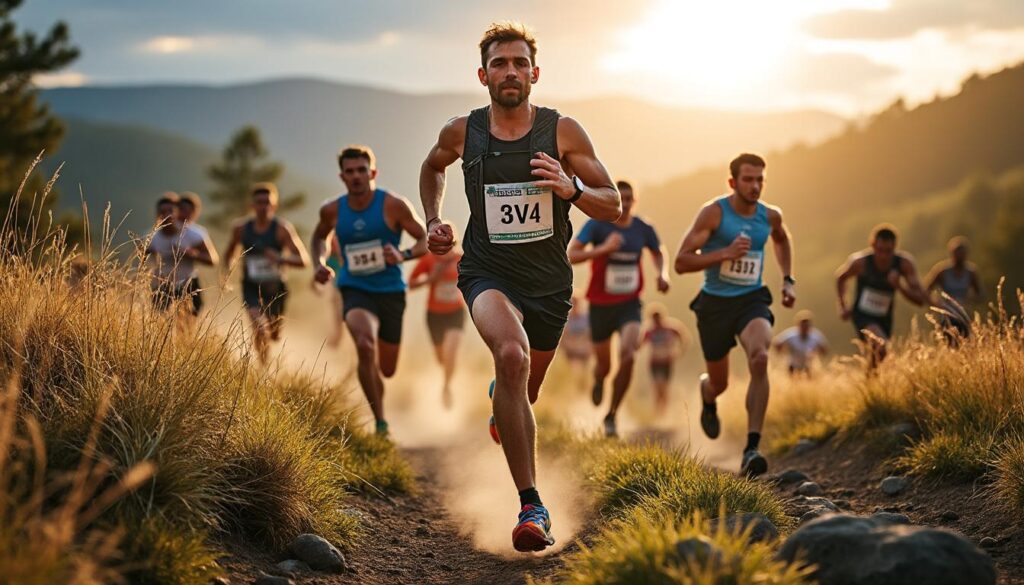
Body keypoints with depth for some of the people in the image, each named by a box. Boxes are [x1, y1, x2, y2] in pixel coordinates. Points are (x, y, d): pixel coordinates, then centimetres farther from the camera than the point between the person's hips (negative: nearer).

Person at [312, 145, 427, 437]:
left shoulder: (393, 205, -9)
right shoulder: (332, 210, -2)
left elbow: (426, 240, -3)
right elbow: (319, 237, 21)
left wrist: (403, 256, -23)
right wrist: (320, 263, 2)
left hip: (390, 291, 1)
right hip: (355, 290, -1)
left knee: (387, 370, 9)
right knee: (365, 346, -32)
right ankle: (380, 423, -22)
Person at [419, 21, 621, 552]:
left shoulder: (563, 132, -8)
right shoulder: (462, 133, -4)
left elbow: (614, 206, -3)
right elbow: (432, 168, 20)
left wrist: (571, 189, -22)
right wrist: (433, 220, 6)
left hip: (548, 281, 2)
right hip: (487, 272, -2)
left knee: (525, 391, 20)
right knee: (512, 355, -33)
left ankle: (500, 393, 63)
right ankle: (531, 506, -32)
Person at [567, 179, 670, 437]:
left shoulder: (643, 229, -2)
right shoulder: (596, 225, -11)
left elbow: (658, 252, 19)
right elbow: (571, 255, -20)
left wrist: (662, 274, 0)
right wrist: (603, 249, -32)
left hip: (629, 305, 1)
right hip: (600, 306, -1)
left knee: (628, 356, -22)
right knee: (604, 364, 10)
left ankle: (611, 415, -6)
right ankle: (598, 382, 52)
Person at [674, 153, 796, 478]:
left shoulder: (770, 216, 2)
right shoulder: (714, 213, -12)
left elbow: (782, 240, 28)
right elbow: (681, 262, -16)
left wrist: (787, 280, 18)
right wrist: (725, 253, -26)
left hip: (752, 300, 2)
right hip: (715, 304, -1)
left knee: (759, 359, -29)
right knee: (719, 382, 11)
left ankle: (752, 449, -30)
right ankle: (708, 400, 53)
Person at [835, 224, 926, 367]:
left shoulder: (904, 263, -15)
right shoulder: (860, 261, -18)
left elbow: (921, 299, -18)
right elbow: (840, 277, 5)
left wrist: (899, 286, -34)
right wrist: (843, 306, 5)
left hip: (884, 319, 4)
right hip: (862, 316, -4)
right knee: (881, 346, -32)